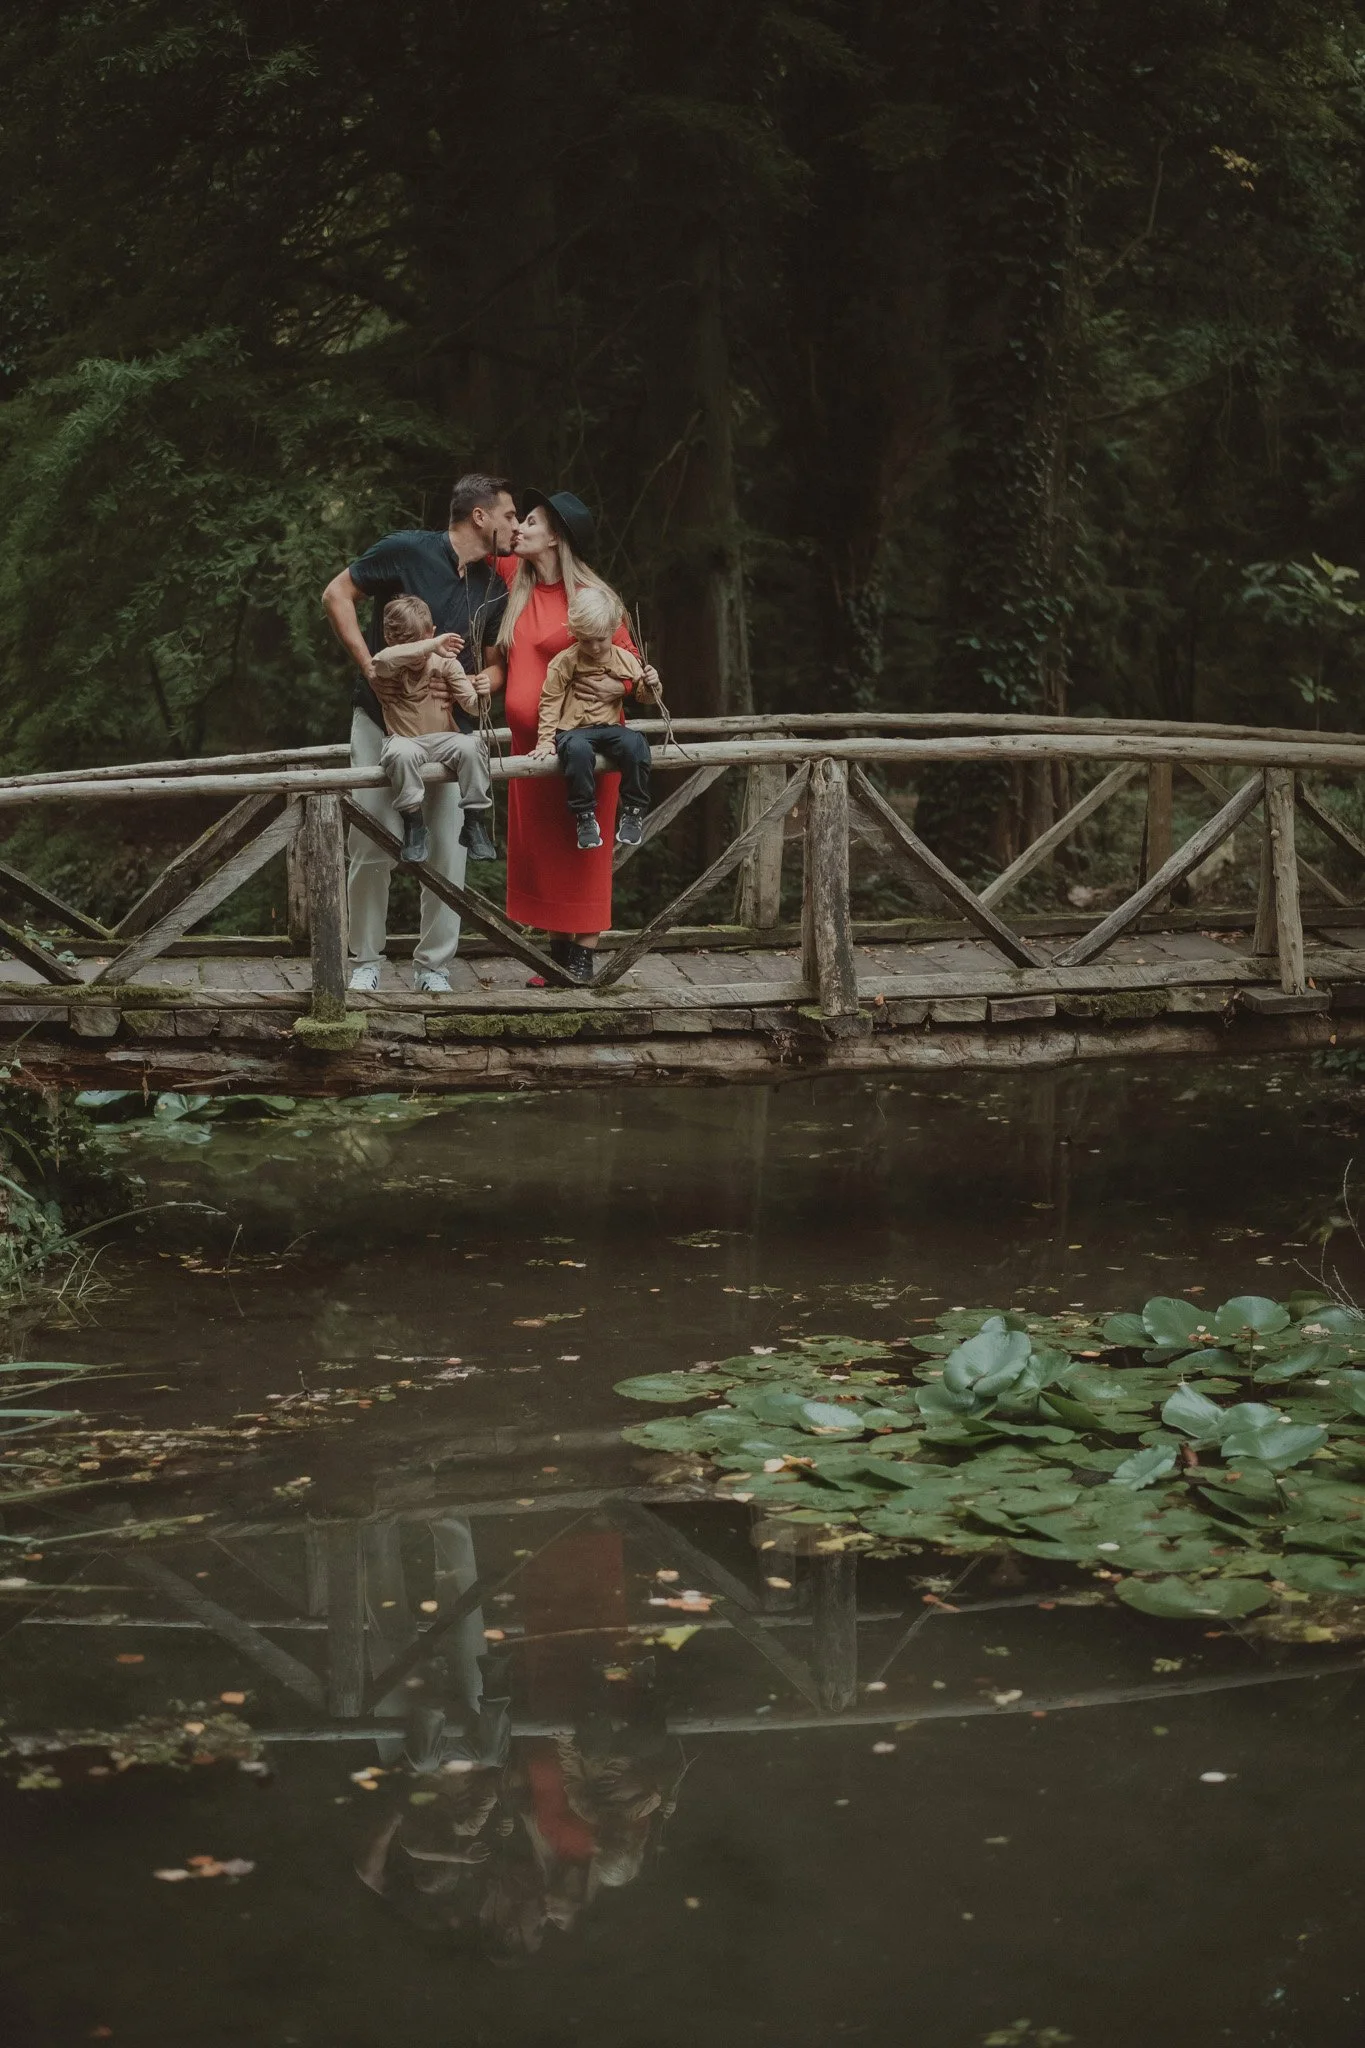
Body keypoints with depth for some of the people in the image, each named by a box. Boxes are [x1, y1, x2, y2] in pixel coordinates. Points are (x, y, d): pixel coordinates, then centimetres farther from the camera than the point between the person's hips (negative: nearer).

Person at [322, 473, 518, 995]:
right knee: (373, 848, -3)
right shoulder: (408, 551, -9)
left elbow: (496, 657, 18)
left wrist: (486, 680, -7)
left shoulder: (494, 588, 8)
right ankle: (367, 962, 12)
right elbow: (337, 594, -5)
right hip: (382, 721, -4)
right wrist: (369, 666, -14)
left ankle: (433, 966, 11)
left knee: (448, 850, 0)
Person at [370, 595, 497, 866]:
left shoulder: (445, 662, 5)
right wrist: (432, 645, -34)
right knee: (401, 753, -38)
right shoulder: (390, 668, -1)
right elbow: (383, 659, -29)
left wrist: (482, 694, -26)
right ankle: (414, 828, -24)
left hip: (443, 739, 2)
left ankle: (476, 823, -20)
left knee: (471, 746, -31)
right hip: (405, 740, -2)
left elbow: (472, 706, -1)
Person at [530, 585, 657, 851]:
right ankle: (585, 817, -24)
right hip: (574, 730, -2)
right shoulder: (564, 662, -2)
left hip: (610, 728, 3)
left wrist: (651, 685, -9)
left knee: (635, 744, -31)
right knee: (578, 750, -39)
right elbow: (550, 702, 0)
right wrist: (545, 739, -8)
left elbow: (645, 694, 15)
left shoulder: (625, 660, 7)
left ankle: (633, 812, -15)